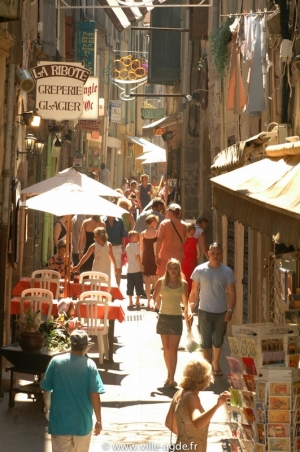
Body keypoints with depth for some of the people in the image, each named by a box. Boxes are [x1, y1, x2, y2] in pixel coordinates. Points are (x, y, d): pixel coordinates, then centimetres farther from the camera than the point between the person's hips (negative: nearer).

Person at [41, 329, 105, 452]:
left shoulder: (56, 361, -5)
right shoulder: (89, 365, -10)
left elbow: (46, 390, 1)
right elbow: (95, 396, -13)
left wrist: (47, 409, 19)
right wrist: (99, 420, -3)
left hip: (59, 421, 1)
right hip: (82, 422, -1)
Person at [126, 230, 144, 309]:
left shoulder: (128, 246, 11)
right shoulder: (136, 245, -11)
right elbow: (137, 256, -16)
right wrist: (141, 265, -10)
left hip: (129, 269, 6)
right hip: (137, 269, -6)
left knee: (130, 286, 7)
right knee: (138, 286, 4)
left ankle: (131, 302, 8)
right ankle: (137, 302, 7)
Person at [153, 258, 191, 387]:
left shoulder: (183, 284, 2)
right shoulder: (161, 282, 0)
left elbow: (185, 302, 6)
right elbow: (155, 297, 8)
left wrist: (188, 312, -8)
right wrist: (153, 304, -8)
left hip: (177, 318, -1)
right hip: (163, 317, 1)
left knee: (173, 349, -5)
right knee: (166, 348, 9)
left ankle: (171, 378, -7)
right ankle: (169, 375, 22)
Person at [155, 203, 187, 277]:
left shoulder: (164, 223, -7)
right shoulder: (183, 225, 3)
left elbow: (159, 240, -11)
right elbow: (184, 241, 7)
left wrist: (157, 255, -10)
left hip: (165, 256, -3)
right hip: (178, 256, 3)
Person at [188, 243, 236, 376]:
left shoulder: (227, 272, -4)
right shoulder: (200, 270, -6)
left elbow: (232, 293, -2)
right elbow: (194, 292, -1)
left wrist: (230, 310, -14)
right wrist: (190, 309, -7)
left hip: (221, 312, 2)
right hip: (205, 311, -2)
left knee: (218, 341, 16)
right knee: (206, 342, -1)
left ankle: (216, 363, 37)